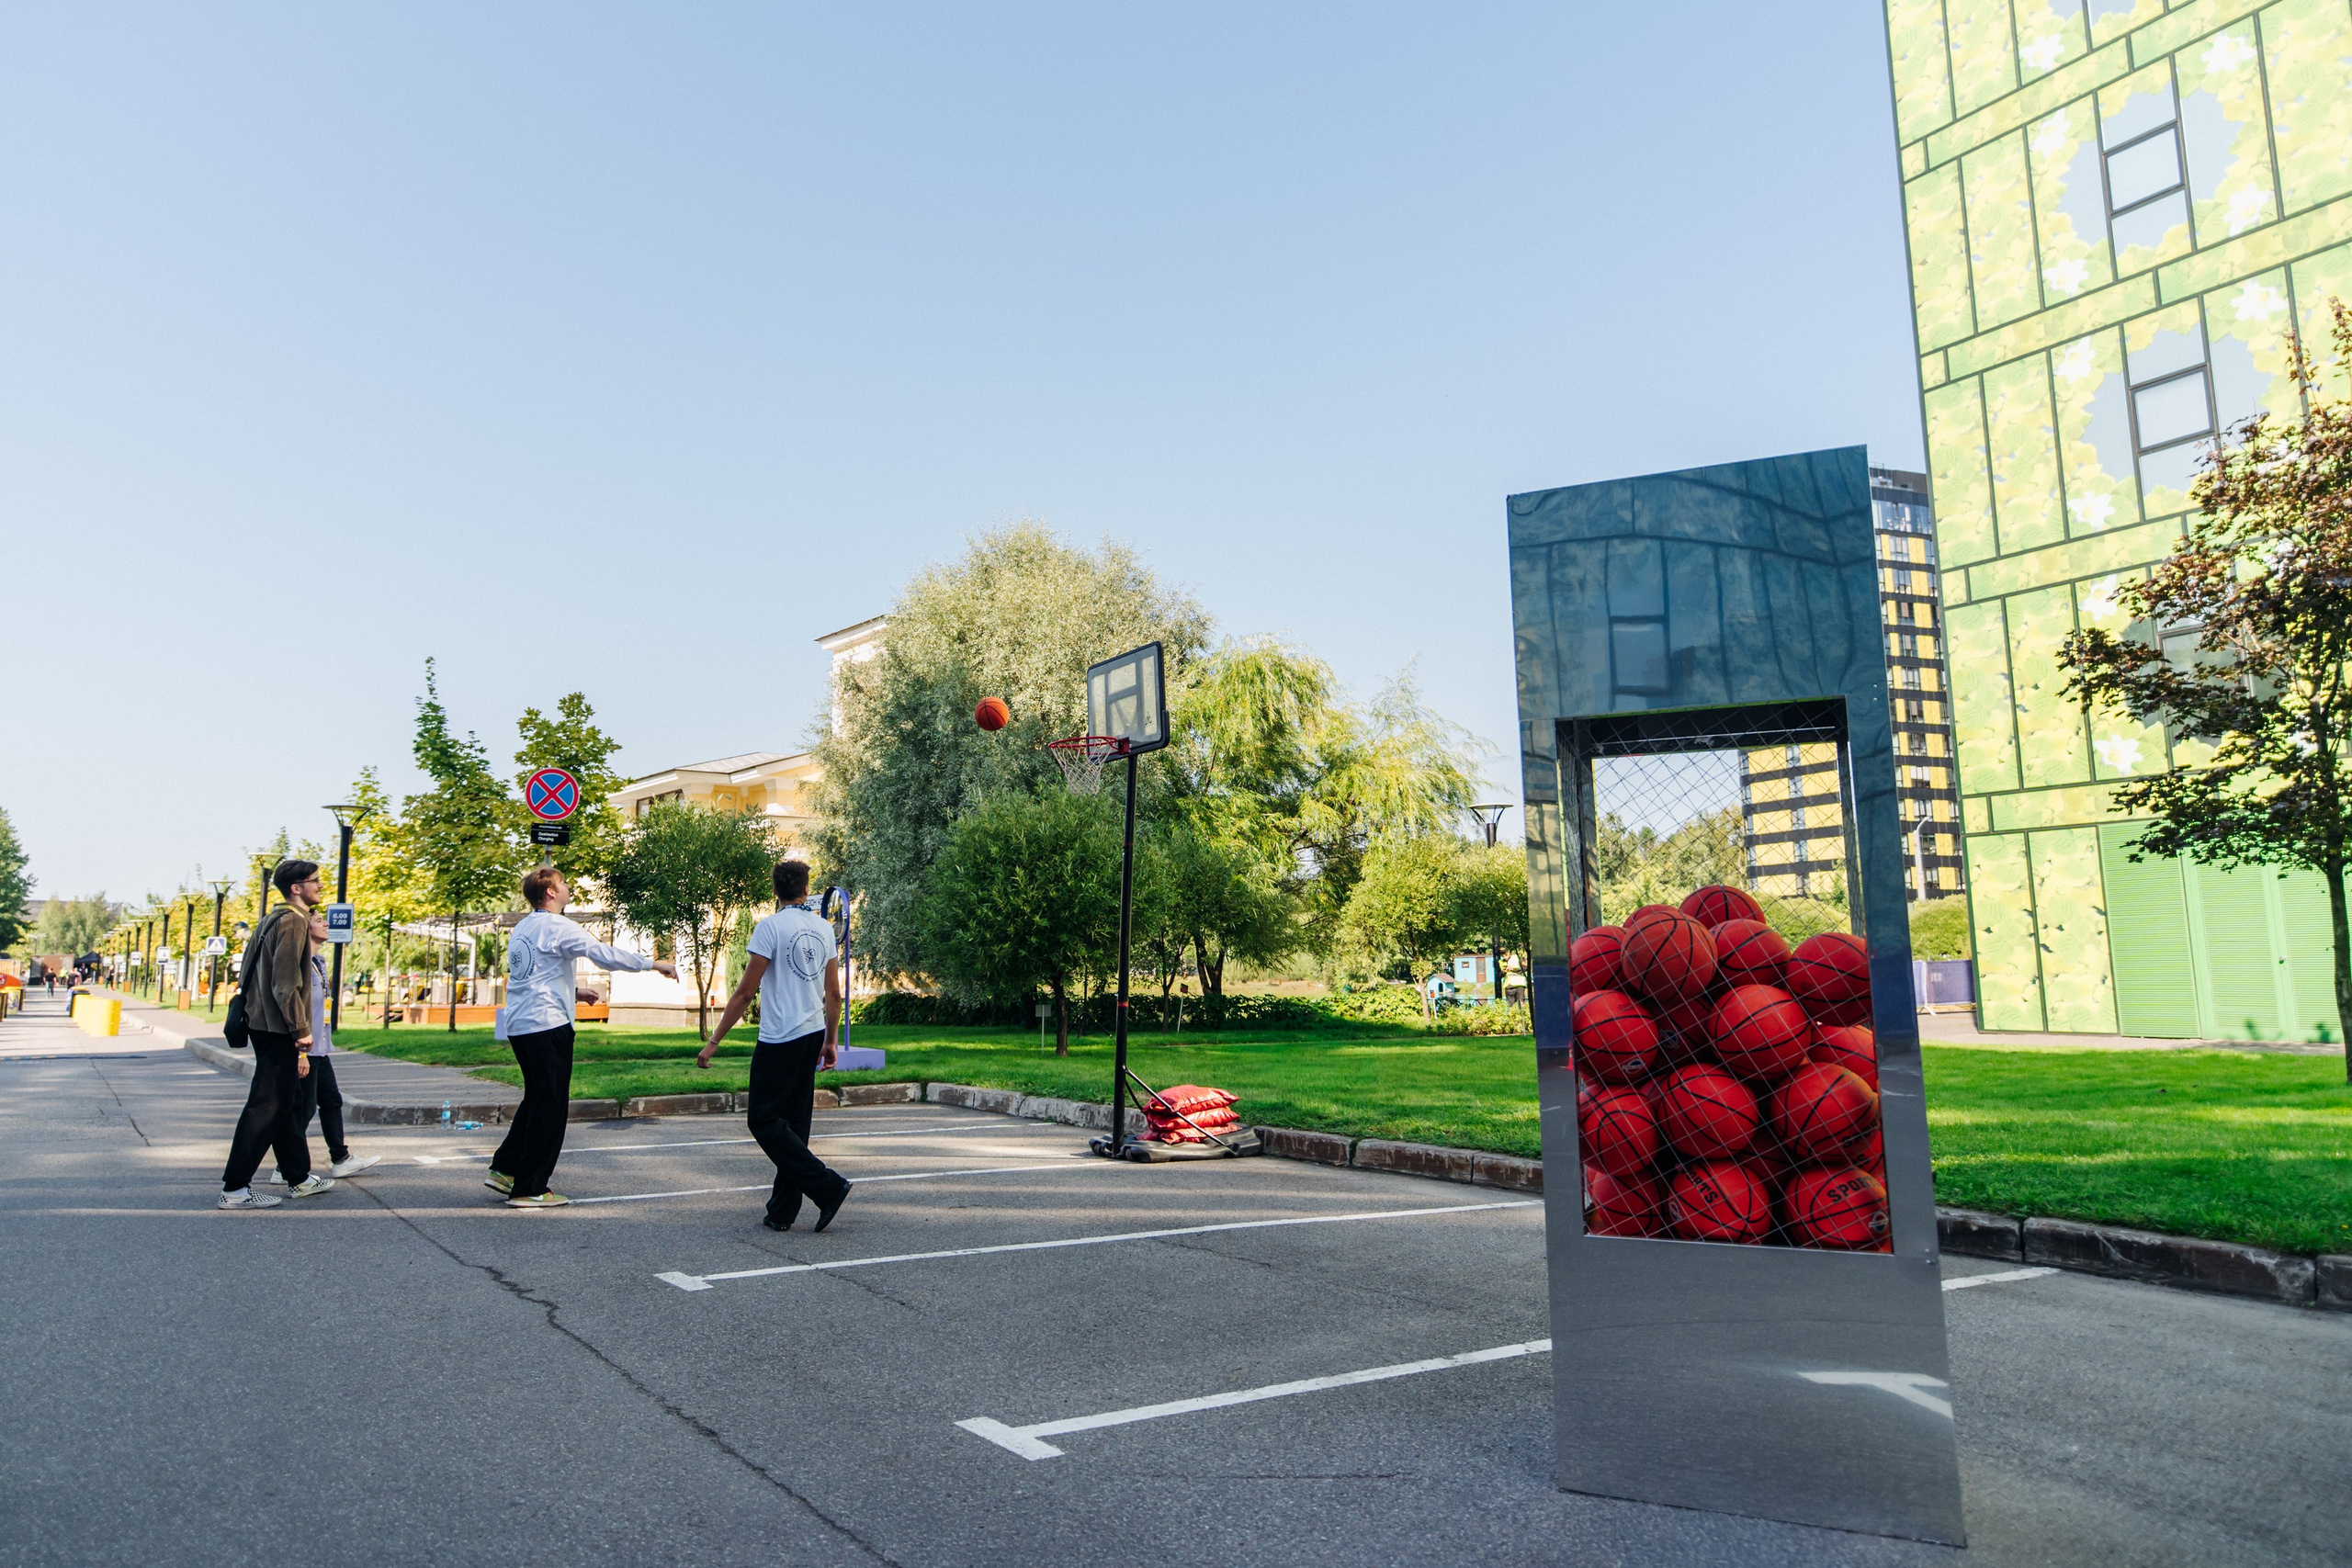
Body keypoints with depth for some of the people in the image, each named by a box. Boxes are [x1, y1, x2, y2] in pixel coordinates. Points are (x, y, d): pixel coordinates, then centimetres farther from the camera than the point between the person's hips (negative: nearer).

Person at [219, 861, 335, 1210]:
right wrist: (302, 1036, -18)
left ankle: (299, 1178, 25)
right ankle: (234, 1189, -2)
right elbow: (286, 986, -21)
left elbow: (247, 973, 21)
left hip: (263, 1024, 10)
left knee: (286, 1104, 16)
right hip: (279, 1030, -10)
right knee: (266, 1109, -6)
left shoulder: (272, 920, 16)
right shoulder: (293, 922, -14)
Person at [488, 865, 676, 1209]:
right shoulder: (558, 927, -11)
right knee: (550, 1107, -1)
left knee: (536, 1101, 21)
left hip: (519, 1026, 9)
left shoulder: (522, 930, 16)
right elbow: (606, 955, -16)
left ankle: (504, 1169, 22)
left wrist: (572, 991, 30)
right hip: (547, 1025, -9)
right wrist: (654, 964, -9)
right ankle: (529, 1190, 4)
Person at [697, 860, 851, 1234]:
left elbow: (745, 992, -10)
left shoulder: (770, 927, -9)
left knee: (765, 1121, -1)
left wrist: (714, 1042, -4)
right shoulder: (824, 928, 9)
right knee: (794, 1125, 11)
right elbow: (834, 993, 13)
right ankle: (782, 1212, 13)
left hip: (779, 1038, -7)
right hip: (814, 1035, 7)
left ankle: (828, 1187, -9)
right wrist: (831, 1040, 23)